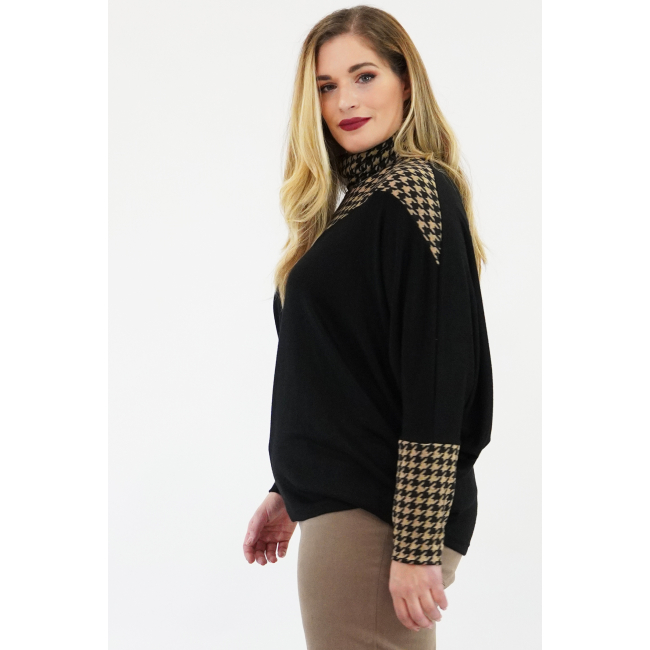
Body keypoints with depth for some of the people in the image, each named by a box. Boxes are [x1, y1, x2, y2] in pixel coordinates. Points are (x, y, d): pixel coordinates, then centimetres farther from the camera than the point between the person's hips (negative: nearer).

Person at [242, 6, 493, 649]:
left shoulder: (417, 191, -12)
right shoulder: (355, 198, 14)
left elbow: (436, 385, -18)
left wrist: (417, 546, -20)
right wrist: (288, 492, 20)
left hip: (379, 516, -9)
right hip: (341, 500, 9)